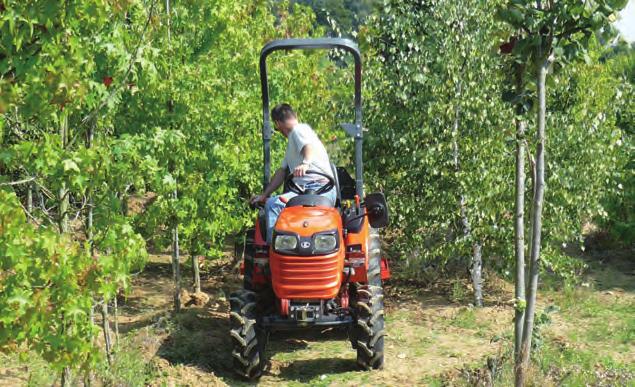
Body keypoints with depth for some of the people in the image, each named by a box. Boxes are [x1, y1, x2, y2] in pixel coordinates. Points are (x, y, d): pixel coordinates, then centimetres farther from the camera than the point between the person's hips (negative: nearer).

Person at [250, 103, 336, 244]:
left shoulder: (299, 129, 2)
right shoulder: (291, 141, 32)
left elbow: (310, 147, -20)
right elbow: (282, 171, 33)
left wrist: (305, 164, -41)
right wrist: (264, 195, 29)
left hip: (321, 187, -9)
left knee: (274, 204, -27)